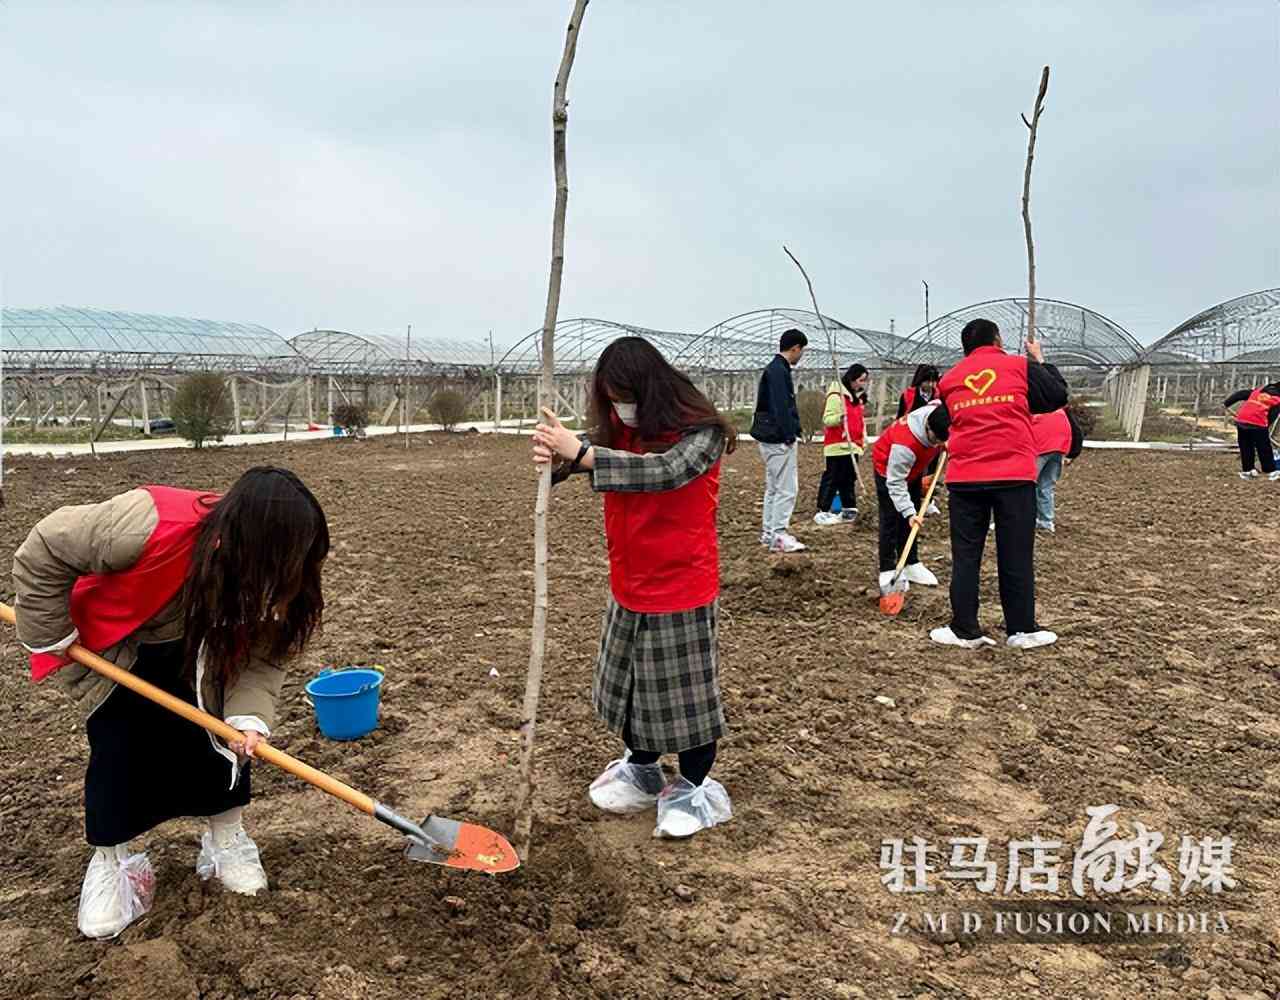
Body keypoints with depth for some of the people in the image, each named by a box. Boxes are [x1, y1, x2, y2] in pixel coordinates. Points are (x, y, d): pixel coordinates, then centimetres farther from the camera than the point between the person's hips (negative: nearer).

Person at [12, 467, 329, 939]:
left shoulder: (270, 574, -29)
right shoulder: (149, 527, -45)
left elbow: (262, 654, -21)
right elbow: (42, 553, -30)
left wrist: (248, 716, -39)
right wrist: (52, 637, -20)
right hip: (111, 650, -3)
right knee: (120, 746, -7)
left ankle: (226, 838, 17)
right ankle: (111, 861, 14)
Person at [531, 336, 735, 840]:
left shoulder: (702, 434, -18)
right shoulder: (620, 431, 3)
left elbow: (665, 471, -34)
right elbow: (587, 450, -9)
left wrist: (581, 452, -39)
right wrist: (553, 454, -34)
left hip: (682, 591, -6)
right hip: (629, 588, 7)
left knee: (685, 691, 6)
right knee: (634, 684, 19)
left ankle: (694, 788, 26)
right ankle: (641, 772, 40)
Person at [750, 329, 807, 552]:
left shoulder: (775, 369, 16)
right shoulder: (778, 371, -15)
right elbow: (781, 407, -22)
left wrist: (792, 433, 17)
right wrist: (790, 436, -20)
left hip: (772, 439, 11)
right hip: (780, 440, -11)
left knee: (773, 488, 15)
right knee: (787, 489, -7)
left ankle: (769, 533, 21)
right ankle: (778, 536, -5)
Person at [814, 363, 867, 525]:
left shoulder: (857, 397, 17)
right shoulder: (836, 396, -11)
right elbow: (827, 419, -17)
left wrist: (863, 439, 22)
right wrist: (839, 418, -35)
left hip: (853, 446, 9)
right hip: (838, 446, -9)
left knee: (849, 480, 11)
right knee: (832, 479, -7)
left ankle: (848, 510, 17)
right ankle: (822, 512, -3)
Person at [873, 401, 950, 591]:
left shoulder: (942, 419, -27)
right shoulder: (904, 443, -44)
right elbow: (895, 483, -36)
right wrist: (908, 511, -42)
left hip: (914, 466, 7)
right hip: (888, 467, -7)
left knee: (913, 518, 8)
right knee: (891, 519, -9)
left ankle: (911, 564, 16)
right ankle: (887, 571, -5)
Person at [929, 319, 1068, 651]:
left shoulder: (949, 379, 10)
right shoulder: (1019, 366, 3)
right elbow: (1058, 397, 11)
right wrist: (1040, 360, 23)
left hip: (964, 479, 2)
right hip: (1015, 476, -2)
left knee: (965, 556, 6)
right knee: (1017, 556, 6)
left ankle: (964, 630, 8)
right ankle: (1022, 630, 13)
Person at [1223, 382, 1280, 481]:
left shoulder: (1258, 391, 20)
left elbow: (1239, 394, 13)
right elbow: (1271, 417, 4)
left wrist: (1226, 403, 14)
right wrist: (1264, 428, 12)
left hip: (1241, 421, 4)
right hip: (1258, 424, -4)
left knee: (1246, 448, 15)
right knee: (1264, 449, 7)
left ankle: (1247, 470, 18)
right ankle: (1270, 472, 13)